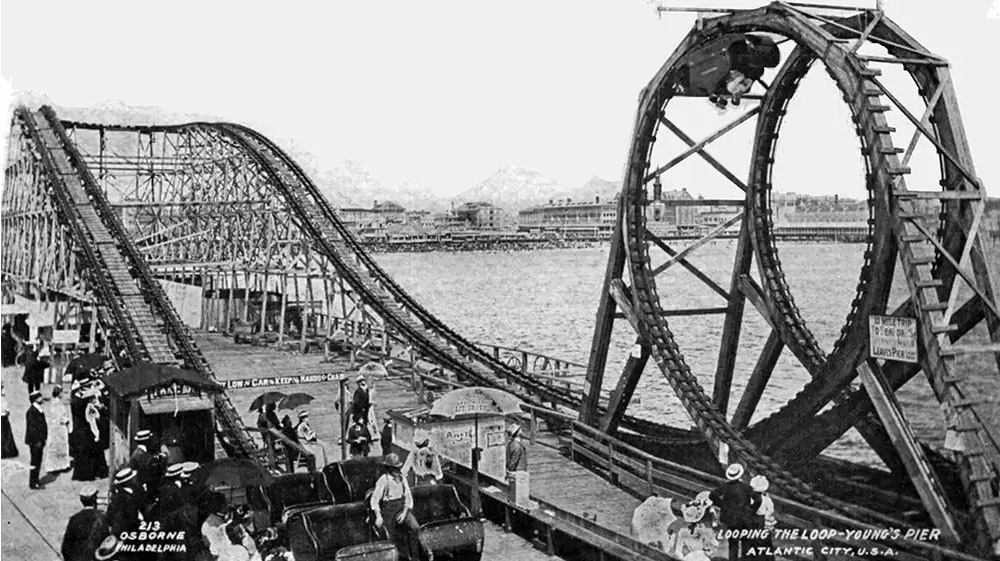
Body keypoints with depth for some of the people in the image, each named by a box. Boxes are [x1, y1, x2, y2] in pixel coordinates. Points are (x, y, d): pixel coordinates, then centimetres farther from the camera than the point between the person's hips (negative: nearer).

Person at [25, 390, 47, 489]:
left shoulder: (39, 410, 11)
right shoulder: (31, 411, -18)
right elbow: (32, 427, -21)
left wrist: (44, 438, 15)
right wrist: (37, 441, -20)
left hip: (40, 440, 9)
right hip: (34, 441, -9)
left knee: (38, 461, 14)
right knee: (35, 462, -2)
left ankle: (35, 480, 23)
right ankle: (32, 483, 5)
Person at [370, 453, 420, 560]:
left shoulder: (402, 478, 5)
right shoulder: (383, 480, -9)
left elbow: (408, 497, 7)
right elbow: (374, 500, -9)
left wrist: (405, 512, -8)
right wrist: (378, 516, -19)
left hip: (403, 508, 3)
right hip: (389, 510, -3)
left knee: (415, 528, -19)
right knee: (393, 538, -2)